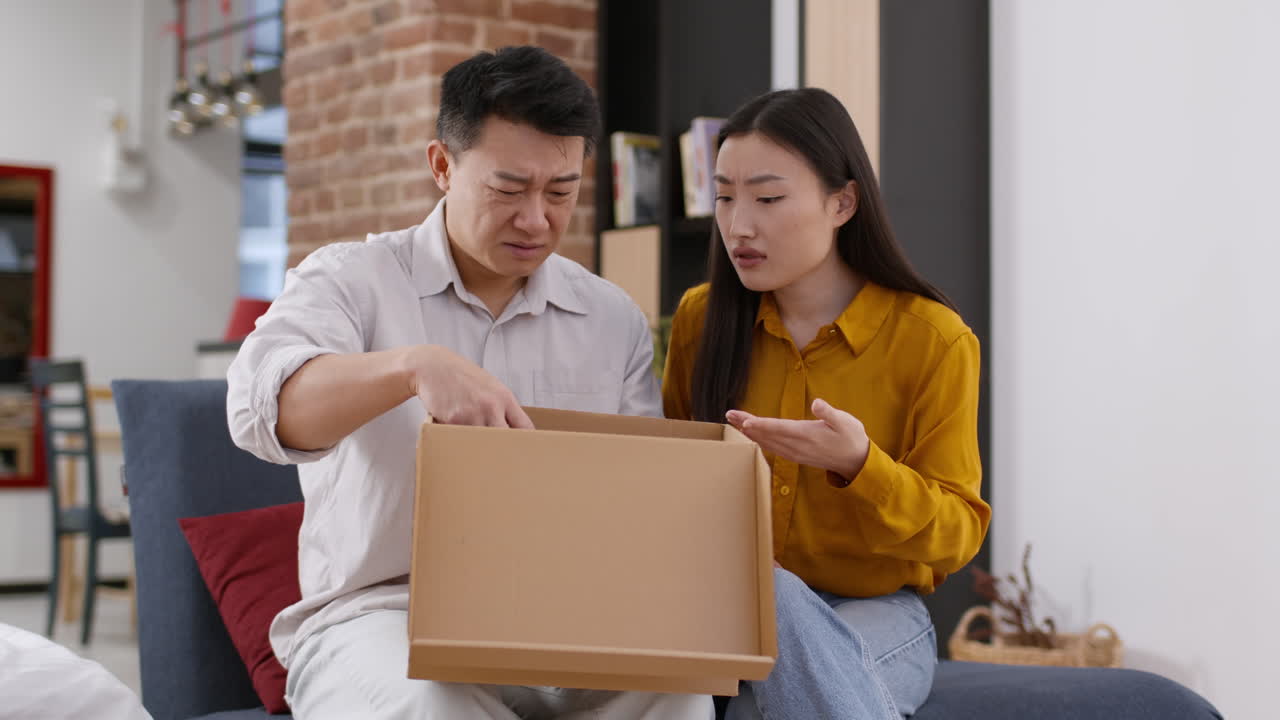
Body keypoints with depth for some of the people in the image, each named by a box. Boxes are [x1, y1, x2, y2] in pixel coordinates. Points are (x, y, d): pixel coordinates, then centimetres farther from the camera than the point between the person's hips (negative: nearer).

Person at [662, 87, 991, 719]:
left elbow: (958, 532, -8)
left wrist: (858, 465, -27)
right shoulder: (702, 318, 2)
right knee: (772, 596, -33)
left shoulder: (933, 340, -9)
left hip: (875, 611, -3)